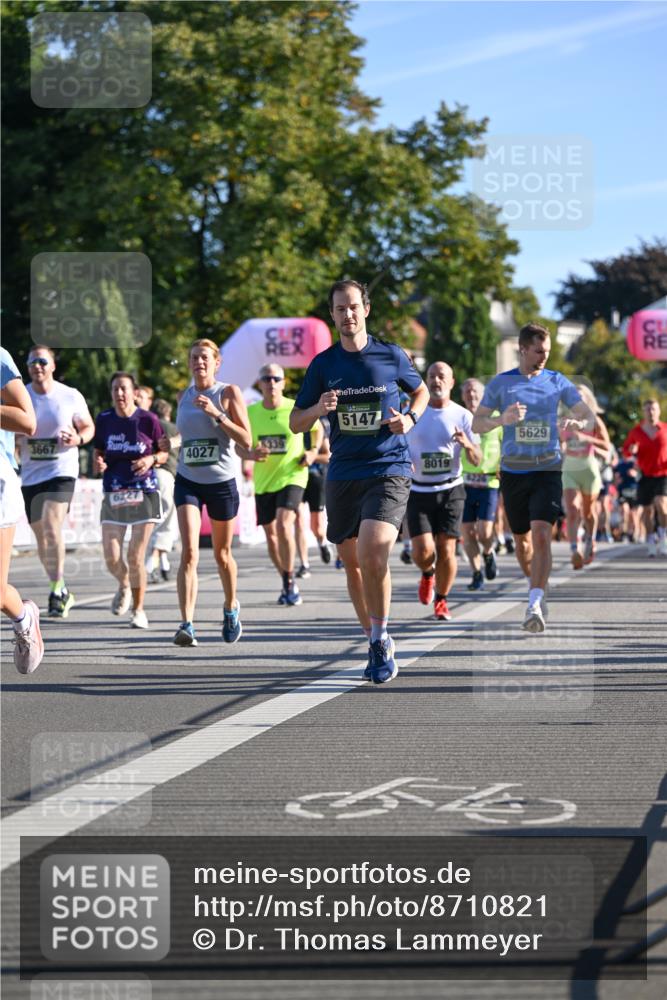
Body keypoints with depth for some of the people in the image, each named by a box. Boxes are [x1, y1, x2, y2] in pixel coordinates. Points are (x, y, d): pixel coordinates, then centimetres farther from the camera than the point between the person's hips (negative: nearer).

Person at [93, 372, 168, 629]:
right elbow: (97, 452, 13)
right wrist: (98, 463, -10)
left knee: (136, 557, -2)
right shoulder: (104, 420, 3)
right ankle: (124, 585, 32)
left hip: (143, 493, -2)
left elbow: (164, 453, 4)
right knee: (111, 559, -3)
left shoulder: (148, 420, -4)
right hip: (113, 494, 2)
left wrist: (152, 459, -16)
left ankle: (138, 609, 16)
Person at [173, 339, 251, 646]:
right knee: (189, 551, -15)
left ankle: (231, 607, 40)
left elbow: (246, 440, -12)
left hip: (222, 482, -2)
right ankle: (187, 625, -22)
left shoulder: (228, 393, -4)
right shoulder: (184, 396, 8)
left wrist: (216, 414, -21)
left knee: (222, 554, 13)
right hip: (187, 482, 2)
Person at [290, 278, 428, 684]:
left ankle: (382, 638, -5)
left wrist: (410, 418, -3)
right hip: (343, 474, 4)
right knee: (352, 562, 9)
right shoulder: (323, 364, 5)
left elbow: (421, 392, 18)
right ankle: (376, 644, 26)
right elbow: (296, 423, 9)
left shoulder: (392, 356, 0)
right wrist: (318, 409, -13)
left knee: (373, 553, -22)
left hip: (389, 470, -4)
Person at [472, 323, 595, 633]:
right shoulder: (500, 383, 4)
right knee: (521, 539, 10)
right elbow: (476, 424, 4)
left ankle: (535, 605, -25)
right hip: (513, 471, 1)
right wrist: (502, 419, -17)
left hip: (547, 470, -1)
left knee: (541, 534, -19)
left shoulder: (557, 382, 6)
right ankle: (537, 591, 35)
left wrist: (578, 423, -16)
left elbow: (590, 417, 8)